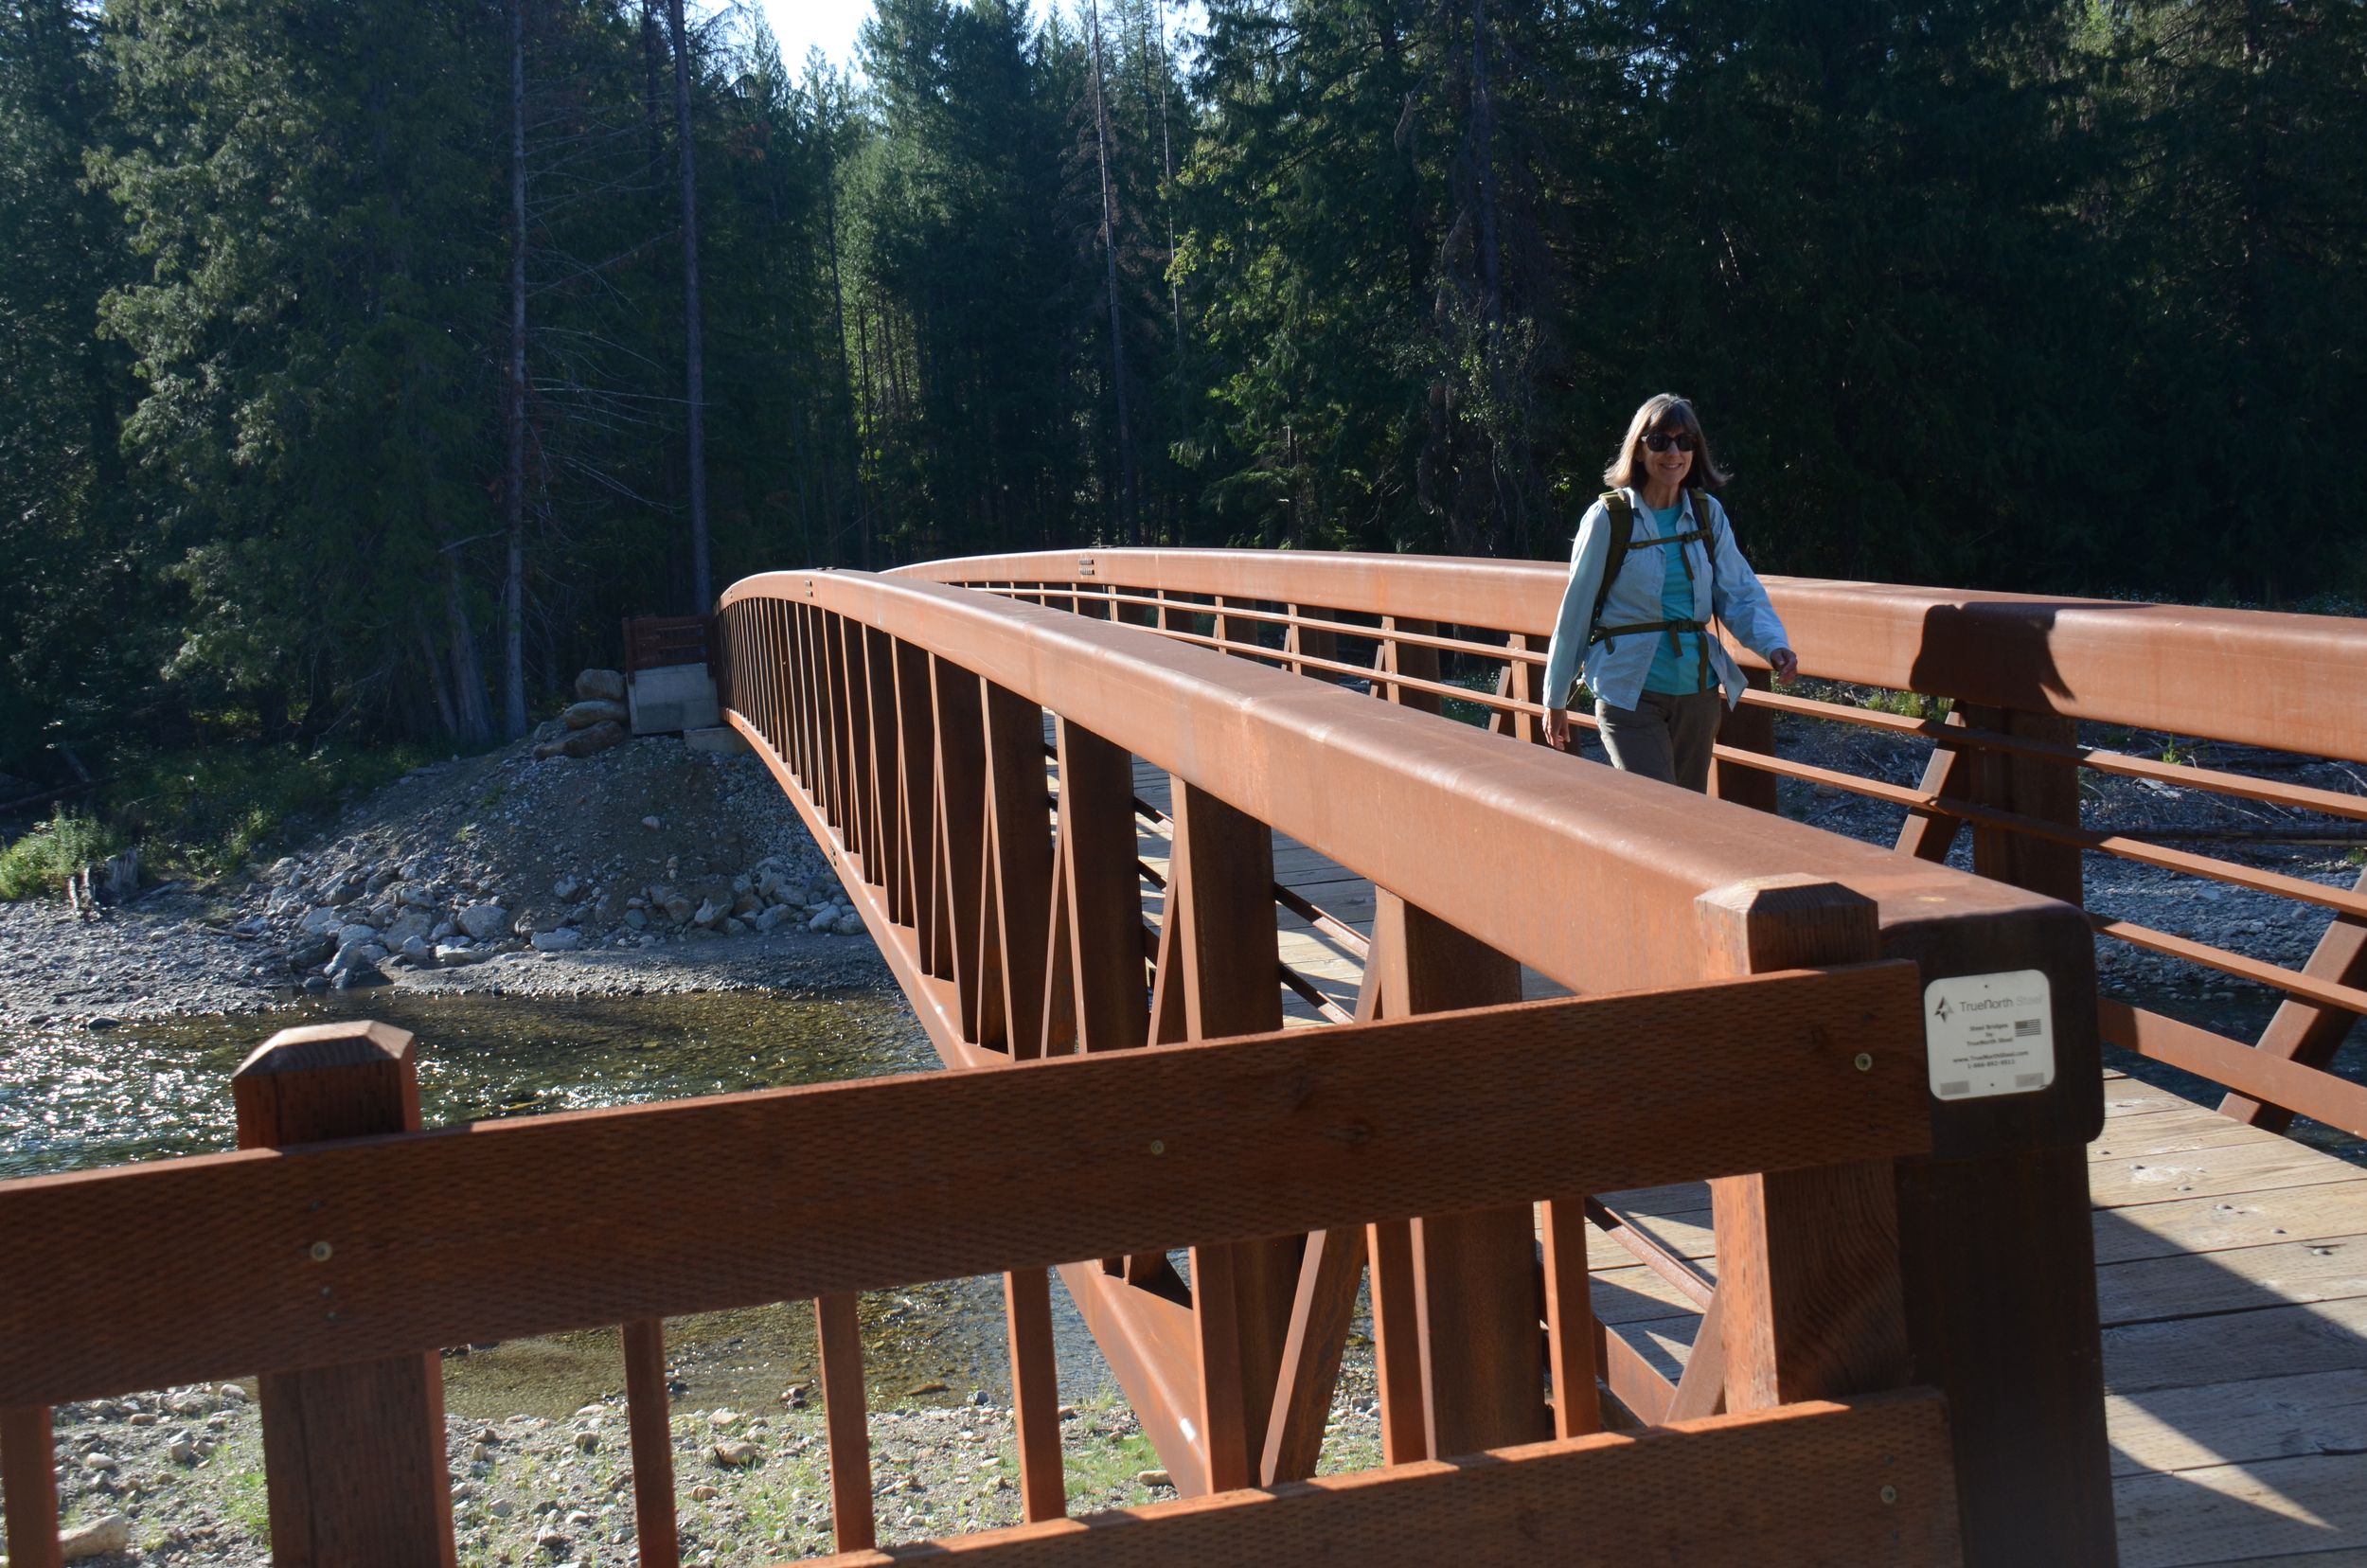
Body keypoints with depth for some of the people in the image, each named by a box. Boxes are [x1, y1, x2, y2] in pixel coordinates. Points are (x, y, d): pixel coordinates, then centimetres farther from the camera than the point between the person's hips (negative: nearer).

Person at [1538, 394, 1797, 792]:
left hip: (1698, 693, 5)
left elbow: (1740, 593, 3)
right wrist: (1556, 699, 3)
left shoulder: (1708, 514, 5)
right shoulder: (1609, 517, -7)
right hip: (1630, 694, -5)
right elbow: (1576, 609, -1)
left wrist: (1774, 644, -18)